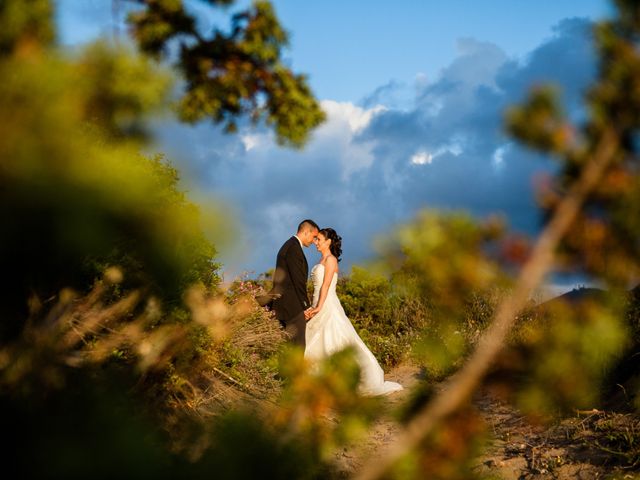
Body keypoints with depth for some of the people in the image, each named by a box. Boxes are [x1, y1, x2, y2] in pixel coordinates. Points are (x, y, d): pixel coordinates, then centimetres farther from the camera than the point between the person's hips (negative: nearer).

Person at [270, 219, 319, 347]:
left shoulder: (290, 245, 19)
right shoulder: (294, 247, -14)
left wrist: (304, 303, 18)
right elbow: (298, 280, -17)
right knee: (298, 345, -9)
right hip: (292, 306, -10)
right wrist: (306, 305, -11)